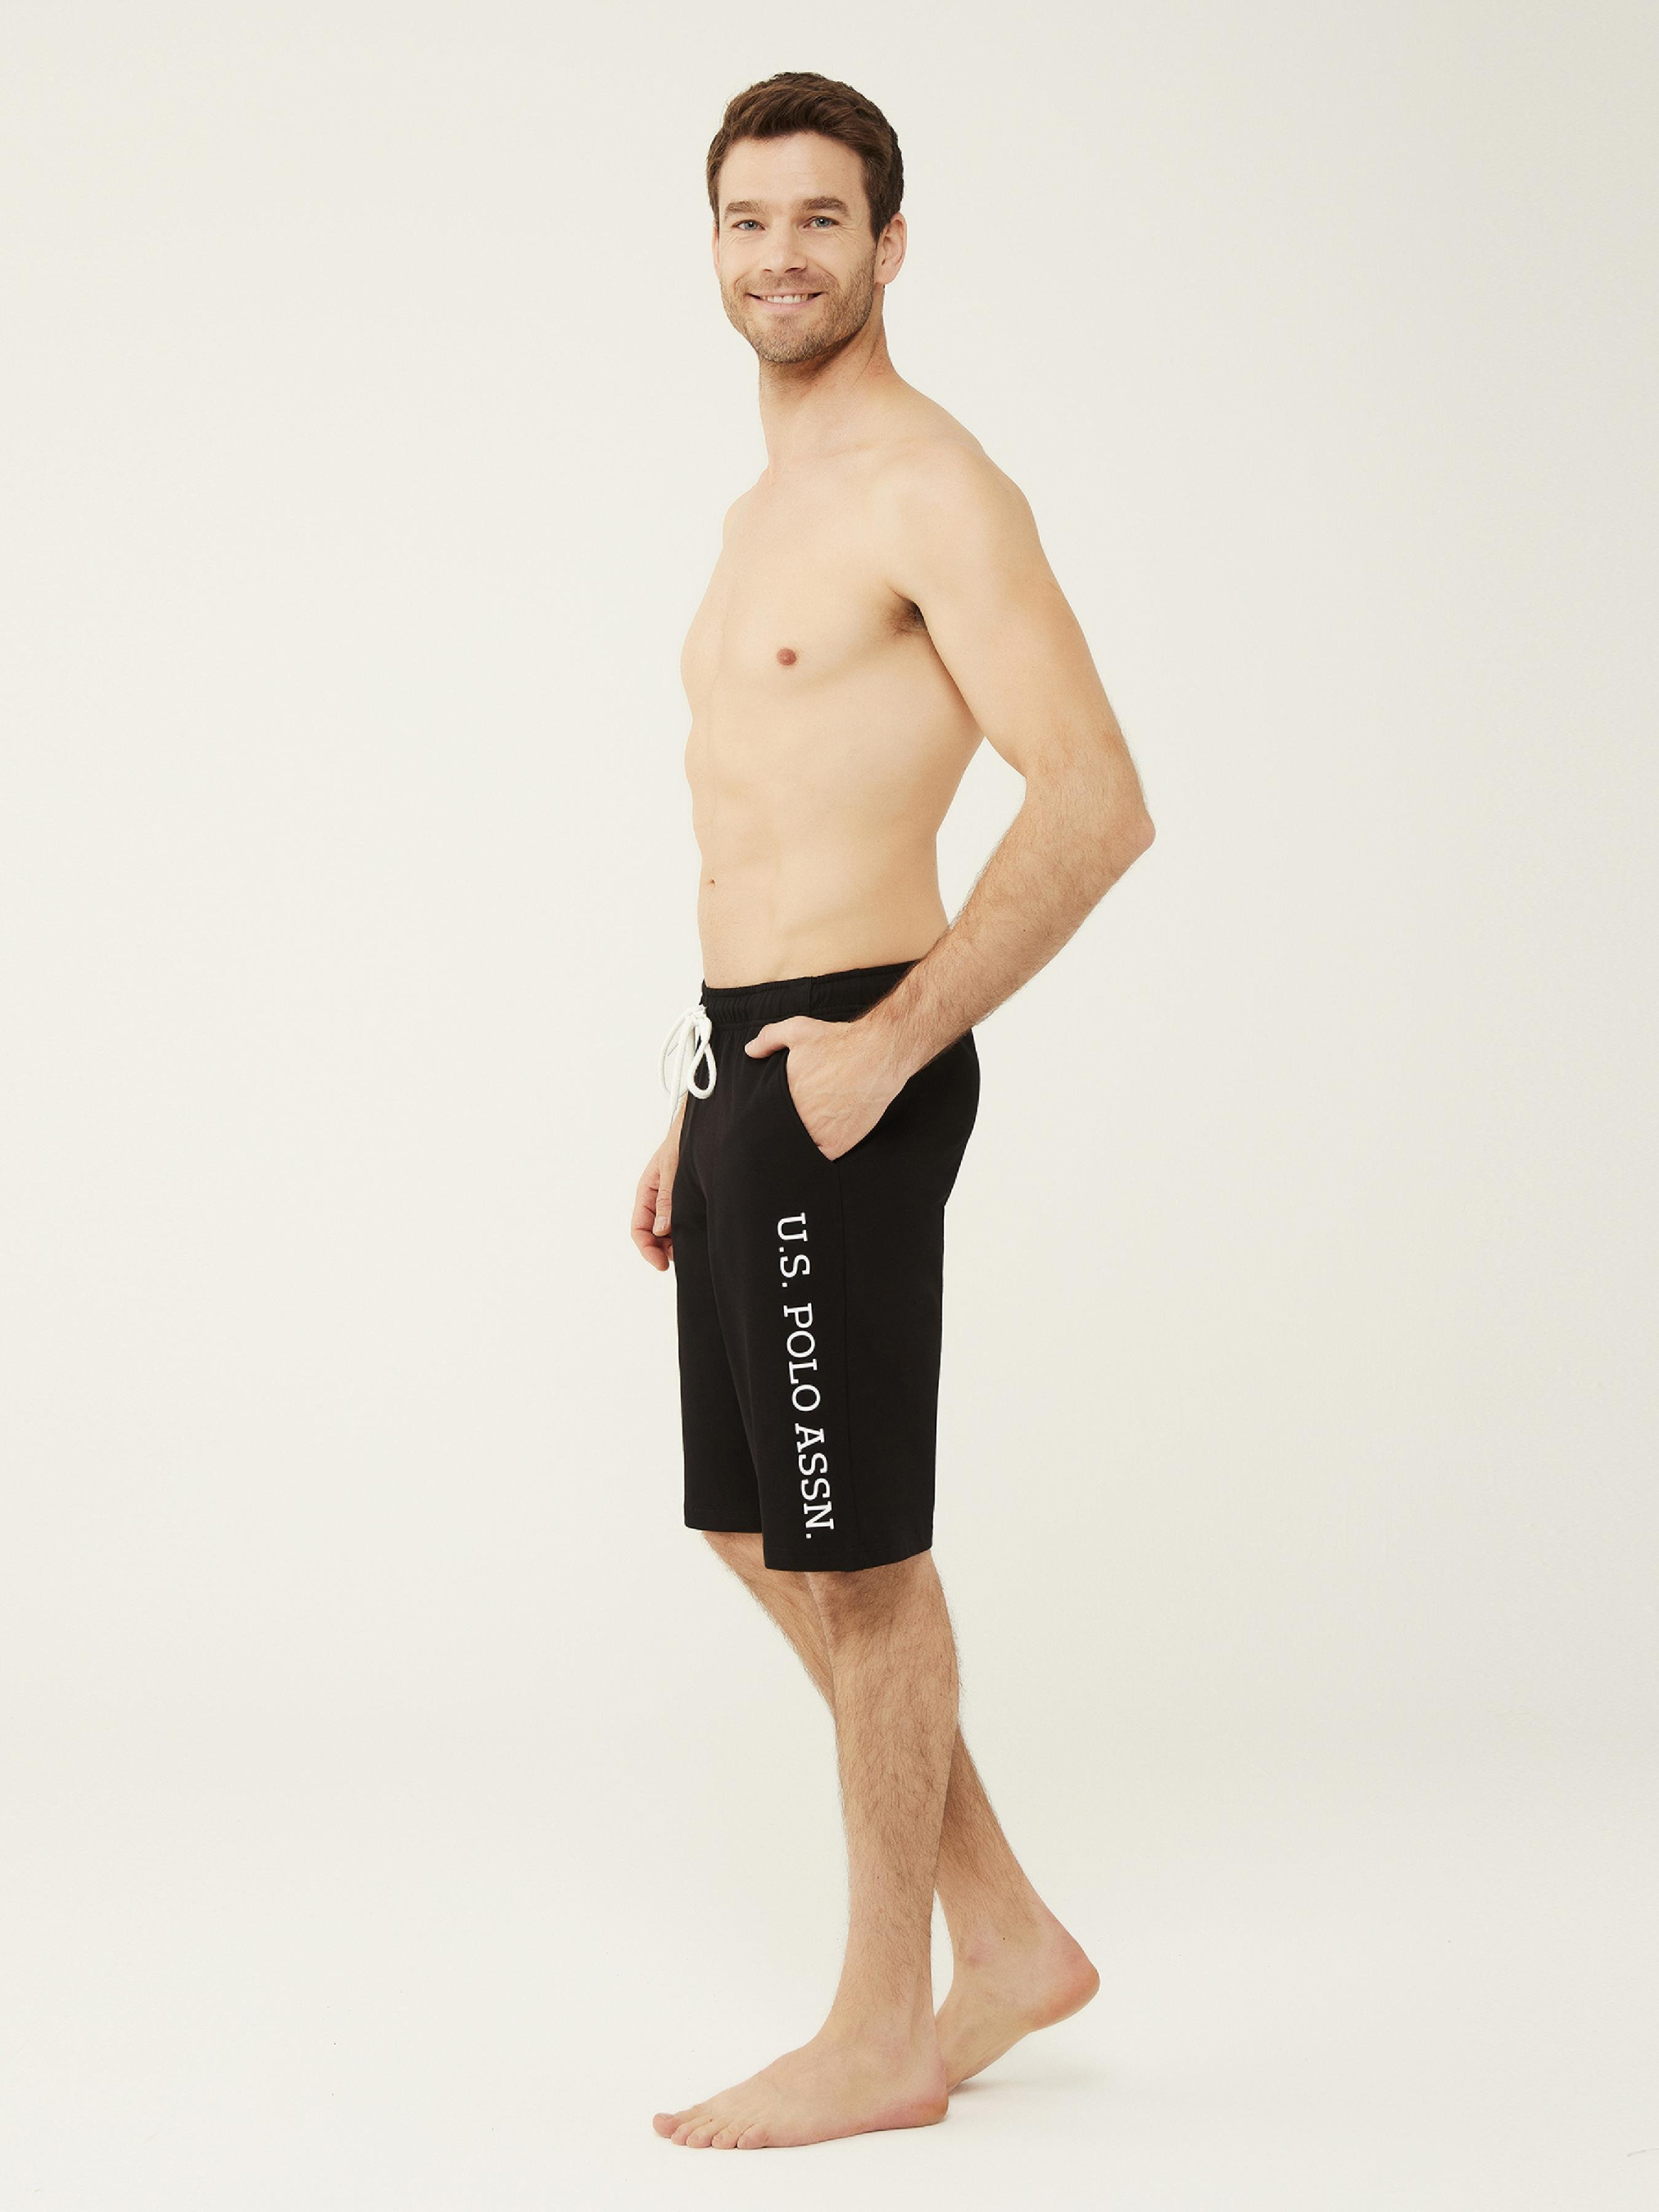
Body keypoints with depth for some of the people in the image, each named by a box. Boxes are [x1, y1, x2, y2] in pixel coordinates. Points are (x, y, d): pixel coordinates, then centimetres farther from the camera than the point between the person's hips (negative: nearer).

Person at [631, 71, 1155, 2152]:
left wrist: (887, 1042, -21)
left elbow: (1098, 802, -21)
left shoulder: (929, 488, -12)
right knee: (761, 1535, 15)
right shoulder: (767, 509, 18)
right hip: (753, 1061, 10)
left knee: (857, 1559, 0)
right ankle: (1006, 1939, 26)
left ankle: (885, 2034, 13)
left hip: (846, 1076, -10)